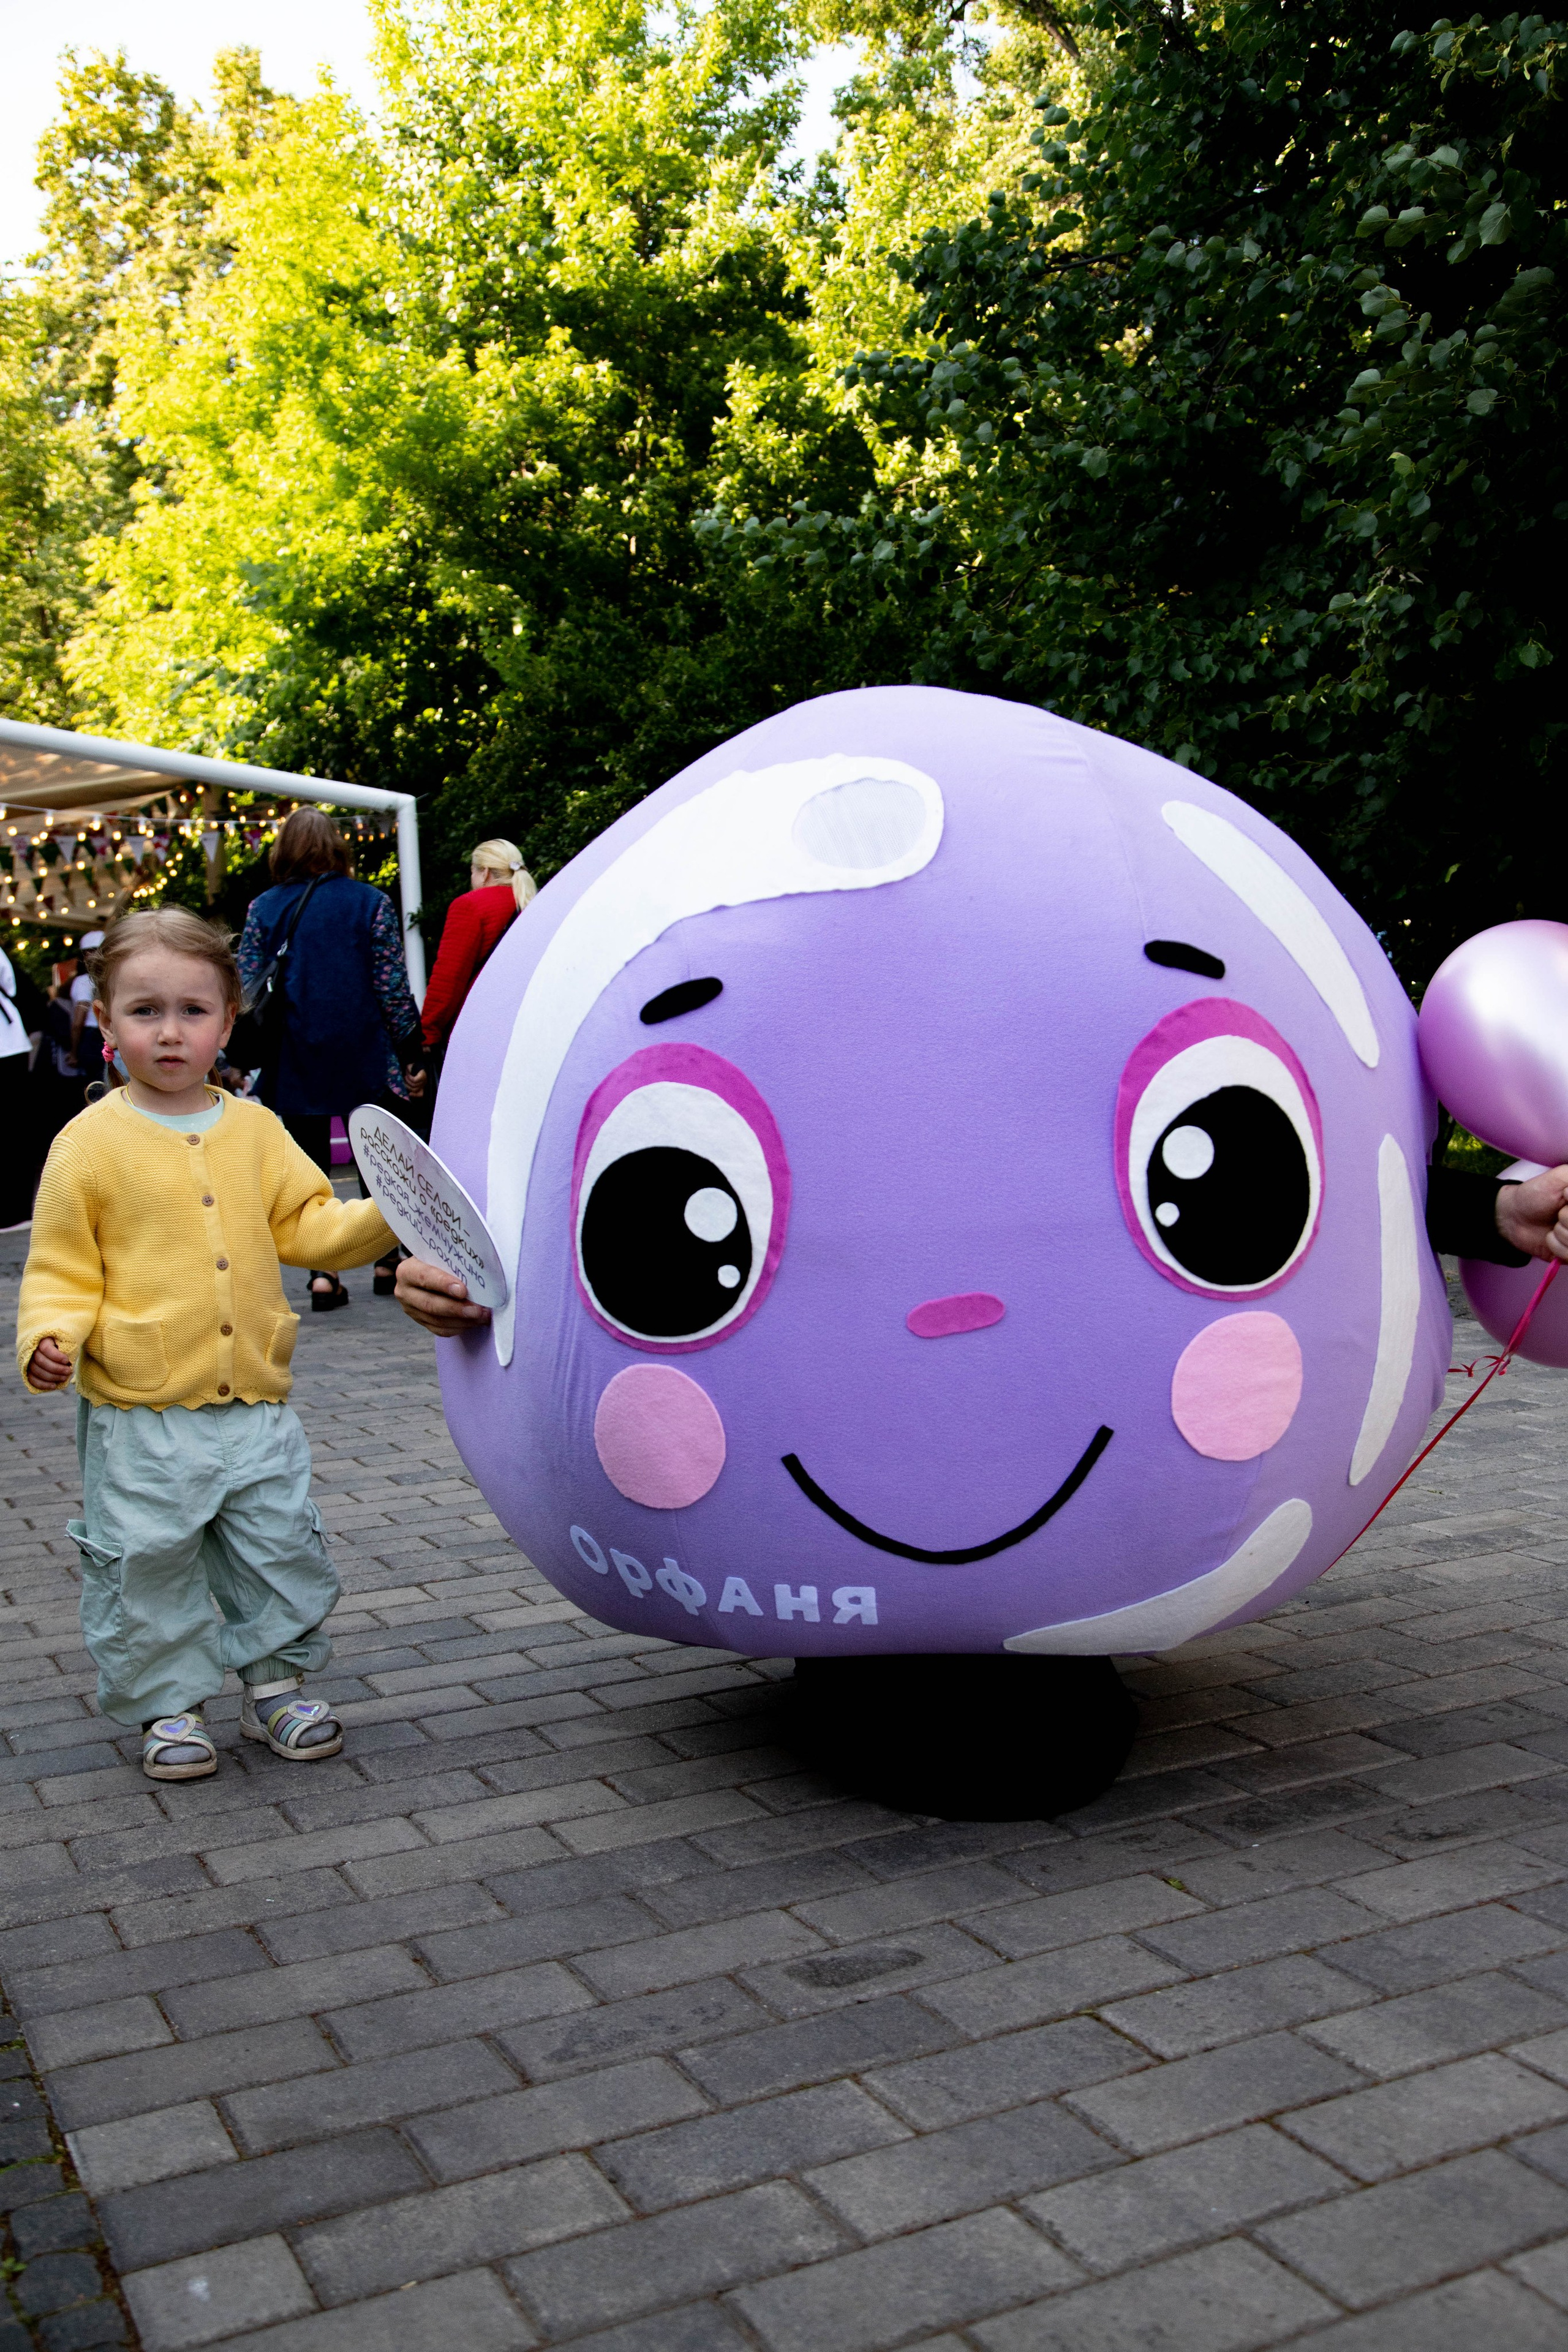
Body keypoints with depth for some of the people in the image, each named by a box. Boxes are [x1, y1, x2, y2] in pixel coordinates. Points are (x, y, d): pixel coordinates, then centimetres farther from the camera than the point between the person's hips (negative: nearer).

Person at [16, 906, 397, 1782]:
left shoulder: (256, 1129, 6)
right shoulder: (90, 1144, -5)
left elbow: (309, 1226, 10)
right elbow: (63, 1269, -2)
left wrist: (385, 1213, -5)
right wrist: (50, 1338, -19)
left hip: (256, 1409, 3)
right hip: (142, 1420, -3)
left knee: (284, 1554, 12)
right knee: (146, 1570, 6)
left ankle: (275, 1683, 32)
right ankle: (170, 1705, 25)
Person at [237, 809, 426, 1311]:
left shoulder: (264, 908, 1)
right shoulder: (370, 902, -2)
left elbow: (246, 988, -1)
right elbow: (392, 985, -4)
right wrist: (412, 1051, 1)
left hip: (294, 1062, 1)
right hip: (364, 1058, 0)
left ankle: (321, 1273, -1)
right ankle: (386, 1261, 17)